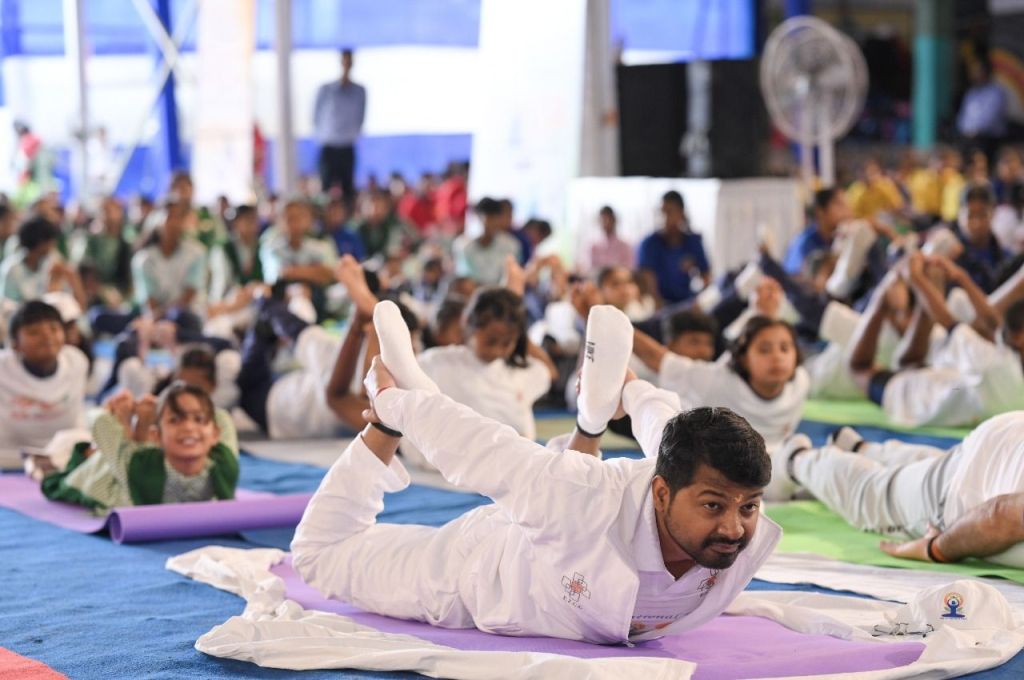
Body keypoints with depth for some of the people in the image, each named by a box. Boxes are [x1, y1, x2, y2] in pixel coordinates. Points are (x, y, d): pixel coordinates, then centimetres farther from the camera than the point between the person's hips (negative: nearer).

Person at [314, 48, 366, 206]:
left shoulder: (359, 91, 3)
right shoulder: (325, 90, -1)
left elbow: (360, 116, 12)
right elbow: (316, 116, 7)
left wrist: (353, 134, 5)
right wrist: (322, 135, 5)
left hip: (347, 148, 1)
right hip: (328, 147, -1)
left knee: (348, 189, 1)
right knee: (326, 188, -4)